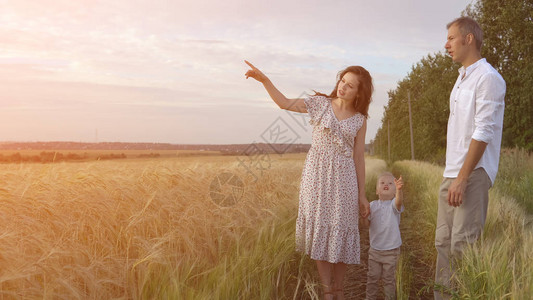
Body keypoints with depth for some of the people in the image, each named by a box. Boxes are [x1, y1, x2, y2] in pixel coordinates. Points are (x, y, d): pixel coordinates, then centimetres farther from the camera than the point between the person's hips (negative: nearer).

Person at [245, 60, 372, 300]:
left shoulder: (359, 120, 5)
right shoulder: (321, 103, 4)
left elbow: (359, 158, 5)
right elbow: (285, 103, 1)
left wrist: (362, 195, 4)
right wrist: (265, 80, -12)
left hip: (344, 178, 1)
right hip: (317, 174, 0)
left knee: (342, 232, 3)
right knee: (320, 229, 2)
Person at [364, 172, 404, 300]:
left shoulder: (394, 204, -9)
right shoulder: (372, 205, 0)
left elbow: (399, 201, -34)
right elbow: (366, 223, -3)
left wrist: (398, 189, -54)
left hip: (391, 251, -2)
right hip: (375, 250, 2)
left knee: (389, 278, 10)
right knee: (373, 277, 12)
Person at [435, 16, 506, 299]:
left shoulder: (487, 77, -9)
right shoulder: (462, 78, 17)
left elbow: (483, 133, -16)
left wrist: (462, 178, -19)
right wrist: (452, 175, 12)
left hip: (472, 173, -8)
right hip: (452, 172, 8)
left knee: (463, 244, -10)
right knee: (444, 242, 9)